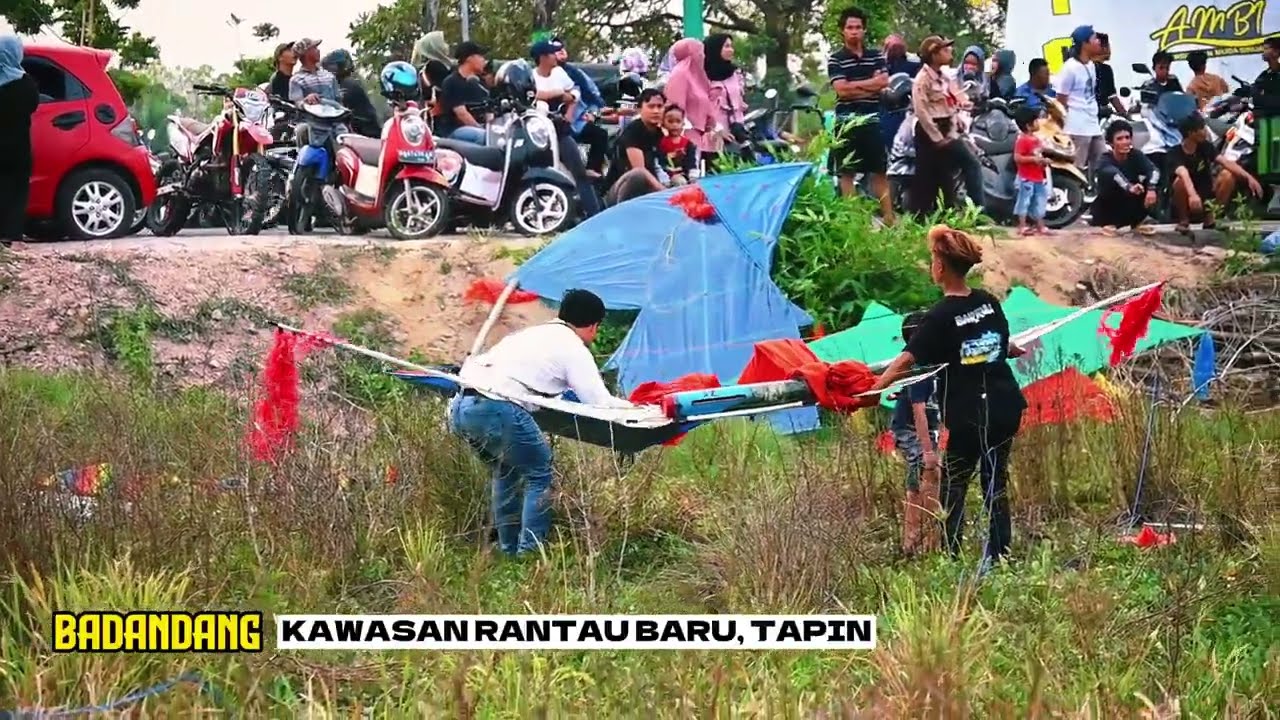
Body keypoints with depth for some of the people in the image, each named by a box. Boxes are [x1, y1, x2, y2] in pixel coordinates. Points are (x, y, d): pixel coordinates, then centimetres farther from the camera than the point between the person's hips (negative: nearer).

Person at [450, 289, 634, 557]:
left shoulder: (532, 333, 26)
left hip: (461, 407, 8)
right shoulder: (573, 348, 5)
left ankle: (508, 548, 30)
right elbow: (601, 403, 2)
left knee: (506, 471, 28)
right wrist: (634, 407, 18)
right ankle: (530, 552, 6)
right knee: (539, 474, 10)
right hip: (498, 411, -8)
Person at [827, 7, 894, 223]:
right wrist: (870, 85, -6)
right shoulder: (835, 59, 0)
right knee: (847, 173, 0)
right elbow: (842, 90, -11)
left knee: (880, 171, 5)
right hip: (847, 121, -3)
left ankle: (888, 217, 8)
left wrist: (855, 85, -9)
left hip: (872, 120, 3)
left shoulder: (876, 56, 11)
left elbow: (883, 82, -3)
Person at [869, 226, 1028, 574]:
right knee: (995, 483, 12)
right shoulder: (988, 302, 5)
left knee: (953, 488, 5)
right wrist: (1017, 350, 44)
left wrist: (872, 389, -17)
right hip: (1005, 408, 6)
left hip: (969, 417, -6)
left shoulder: (940, 317, -13)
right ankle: (1000, 554, 13)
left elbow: (906, 360, -18)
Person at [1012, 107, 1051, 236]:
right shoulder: (1022, 140, -17)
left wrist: (1044, 160, 6)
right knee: (1024, 201, -3)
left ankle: (1040, 226, 21)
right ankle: (1022, 226, 1)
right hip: (1027, 178, -9)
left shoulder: (1036, 139, 12)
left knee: (1039, 202, 14)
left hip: (1039, 177, 9)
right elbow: (1017, 158, -24)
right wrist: (1033, 159, -27)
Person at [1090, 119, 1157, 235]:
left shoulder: (1136, 156, -7)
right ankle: (1108, 223, -12)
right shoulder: (1105, 160, -18)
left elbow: (1154, 170, -24)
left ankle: (1136, 222, 2)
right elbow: (1113, 173, -41)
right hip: (1104, 211, -4)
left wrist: (1151, 189, -44)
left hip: (1128, 211, 4)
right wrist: (1129, 187, -59)